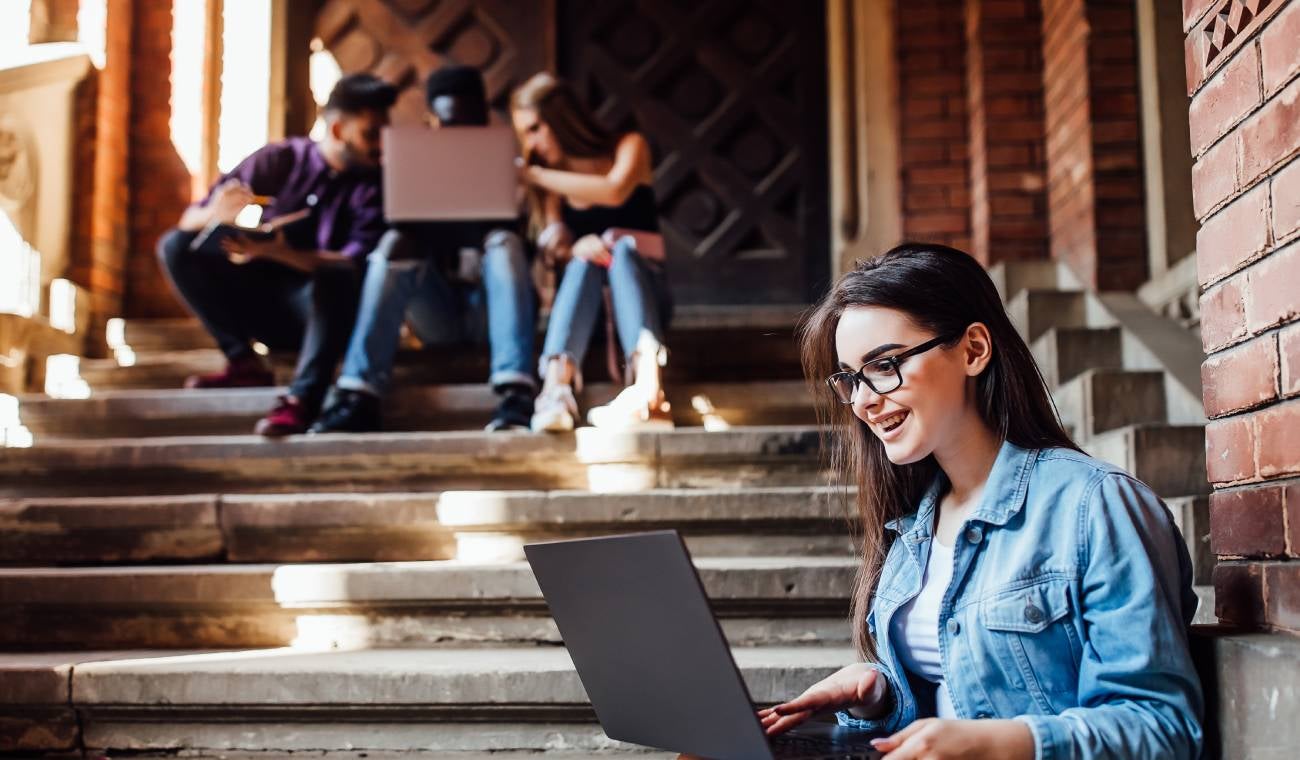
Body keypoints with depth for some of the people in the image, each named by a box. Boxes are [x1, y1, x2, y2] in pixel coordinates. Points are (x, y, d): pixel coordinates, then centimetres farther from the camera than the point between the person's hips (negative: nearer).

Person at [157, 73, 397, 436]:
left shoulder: (374, 185, -5)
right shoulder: (279, 160, 0)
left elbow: (356, 265, -20)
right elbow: (190, 220, -1)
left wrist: (278, 252, -33)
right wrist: (215, 213, -27)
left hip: (325, 310, -3)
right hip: (266, 305, 4)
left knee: (336, 276, -34)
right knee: (176, 246, -11)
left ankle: (303, 397, -44)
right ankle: (244, 361, -13)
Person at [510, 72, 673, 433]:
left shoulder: (629, 146, 5)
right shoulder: (551, 182, 12)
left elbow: (615, 191, -18)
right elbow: (555, 245, -4)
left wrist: (535, 175, -15)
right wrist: (575, 248, -28)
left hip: (644, 286, -1)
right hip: (581, 300, 1)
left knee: (622, 248, -33)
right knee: (585, 257, -31)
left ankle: (648, 386, -58)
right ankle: (556, 389, -56)